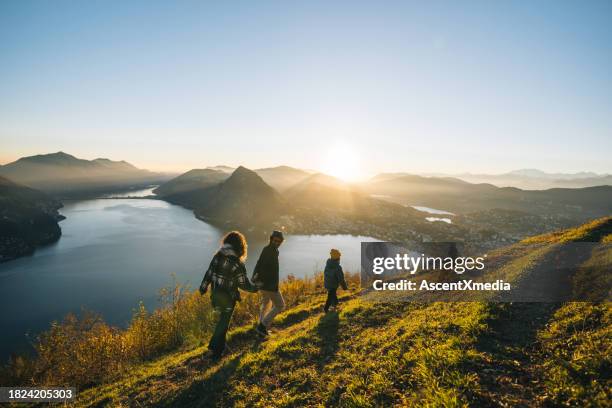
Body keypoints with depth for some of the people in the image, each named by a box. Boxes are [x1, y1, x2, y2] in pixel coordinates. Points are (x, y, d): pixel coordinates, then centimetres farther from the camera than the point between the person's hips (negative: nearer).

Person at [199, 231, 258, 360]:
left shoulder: (217, 256, -7)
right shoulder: (237, 263, -21)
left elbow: (209, 273, 0)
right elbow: (243, 284, -16)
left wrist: (203, 287, 13)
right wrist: (255, 288, 2)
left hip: (216, 294, 5)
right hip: (228, 297, -5)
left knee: (223, 319, 25)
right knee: (223, 323, 12)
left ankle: (217, 345, 33)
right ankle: (216, 351, 22)